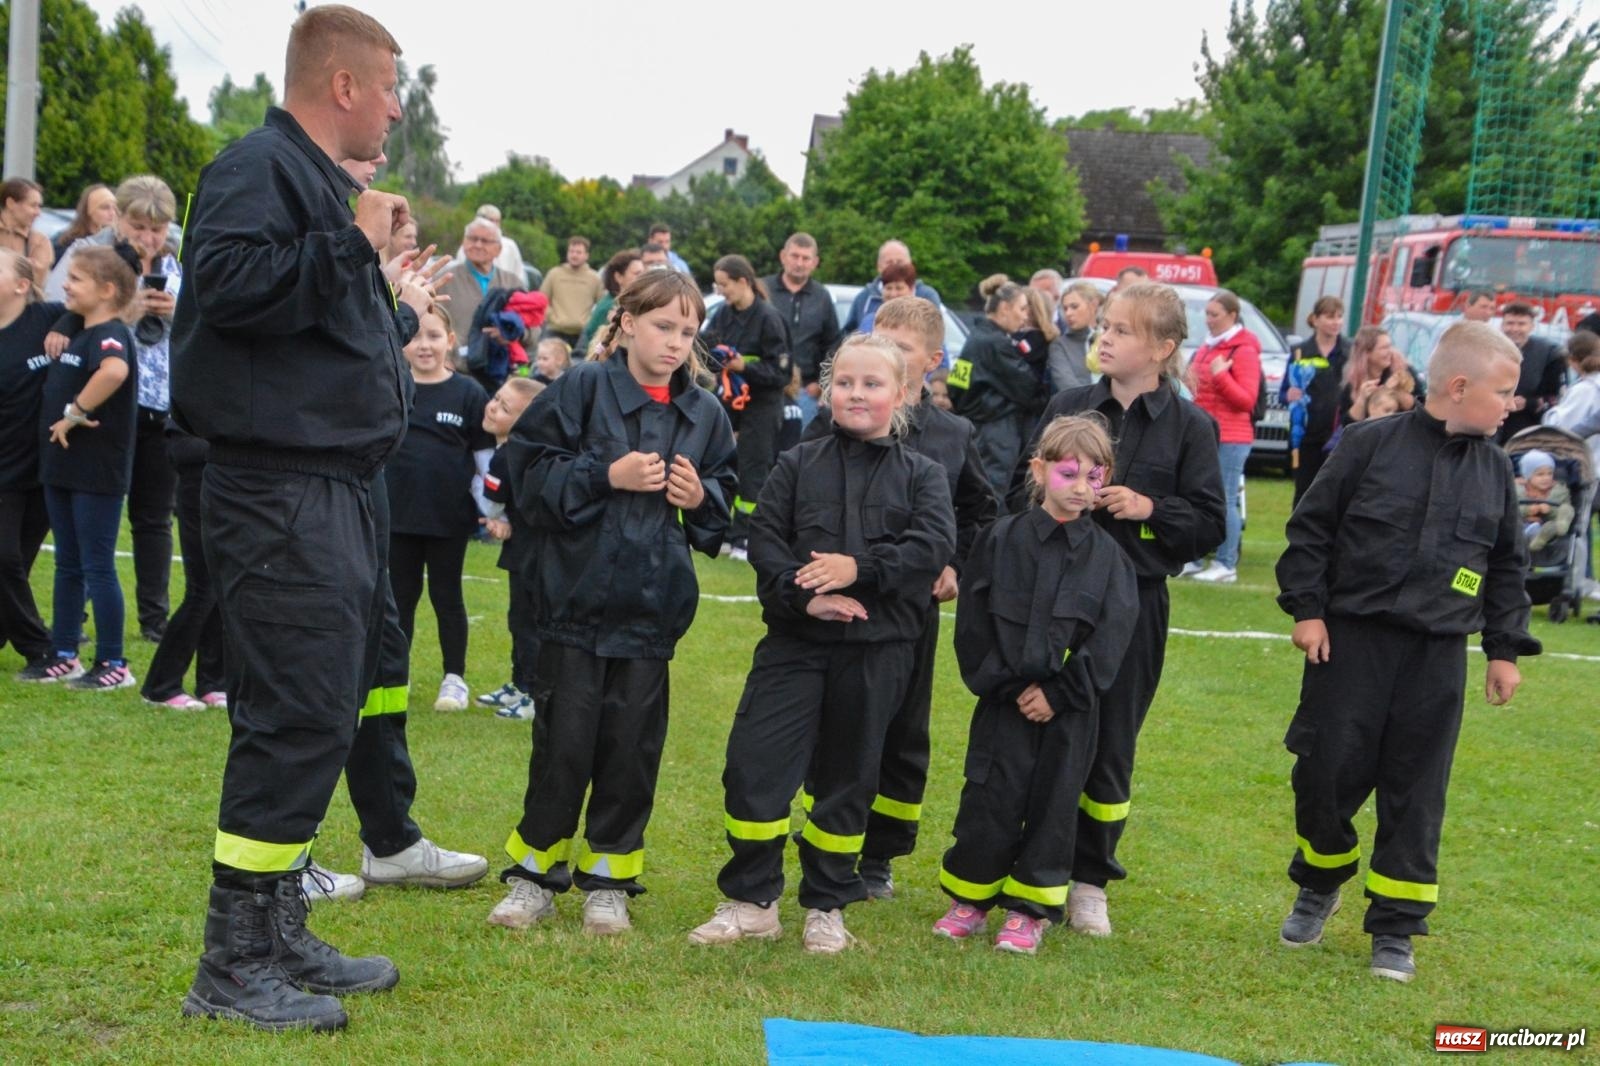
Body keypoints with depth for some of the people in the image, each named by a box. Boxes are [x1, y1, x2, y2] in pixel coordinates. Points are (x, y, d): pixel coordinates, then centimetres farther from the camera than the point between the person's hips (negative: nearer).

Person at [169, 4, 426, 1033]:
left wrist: (401, 315, 38)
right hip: (282, 493, -10)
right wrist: (353, 244, -19)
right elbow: (230, 283, -27)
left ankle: (281, 933, 24)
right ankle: (233, 965, 0)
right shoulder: (258, 167, -9)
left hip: (334, 490, 10)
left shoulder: (321, 183, 21)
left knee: (313, 719, 14)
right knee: (297, 723, -10)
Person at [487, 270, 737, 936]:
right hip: (577, 597, -3)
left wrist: (702, 498, -4)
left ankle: (607, 879, 20)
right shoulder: (582, 389, -4)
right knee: (564, 741, 2)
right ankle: (537, 872, 18)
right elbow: (531, 474, -7)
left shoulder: (704, 414, 8)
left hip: (653, 605, 3)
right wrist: (607, 475, -15)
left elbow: (722, 510, 17)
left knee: (631, 747, 7)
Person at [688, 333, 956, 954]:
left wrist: (860, 567, -20)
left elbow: (934, 547, -10)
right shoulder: (797, 465, 7)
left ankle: (827, 904, 24)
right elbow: (764, 540, -3)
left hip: (878, 650, 0)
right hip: (795, 640, 1)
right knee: (753, 763, -6)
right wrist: (805, 595, -18)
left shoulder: (922, 475, 5)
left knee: (848, 776, 9)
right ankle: (752, 900, 10)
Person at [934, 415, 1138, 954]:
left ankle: (1029, 909, 20)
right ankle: (969, 898, 21)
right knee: (989, 803, 3)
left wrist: (1059, 692, -11)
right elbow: (974, 623, -2)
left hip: (1070, 707, 1)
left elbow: (1111, 636, -4)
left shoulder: (1108, 555, 1)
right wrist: (1004, 684, -9)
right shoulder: (1001, 539, -1)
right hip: (1004, 701, -1)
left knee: (1053, 805, 7)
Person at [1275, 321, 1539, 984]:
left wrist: (1505, 649, 11)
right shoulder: (1371, 443, -6)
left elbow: (1507, 567, 14)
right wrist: (1307, 607, -6)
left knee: (1416, 792, 5)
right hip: (1350, 640, -3)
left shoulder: (1494, 469, 7)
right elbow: (1311, 527, -2)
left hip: (1437, 657, 3)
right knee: (1328, 772, 2)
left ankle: (1395, 925, 17)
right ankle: (1318, 886, 28)